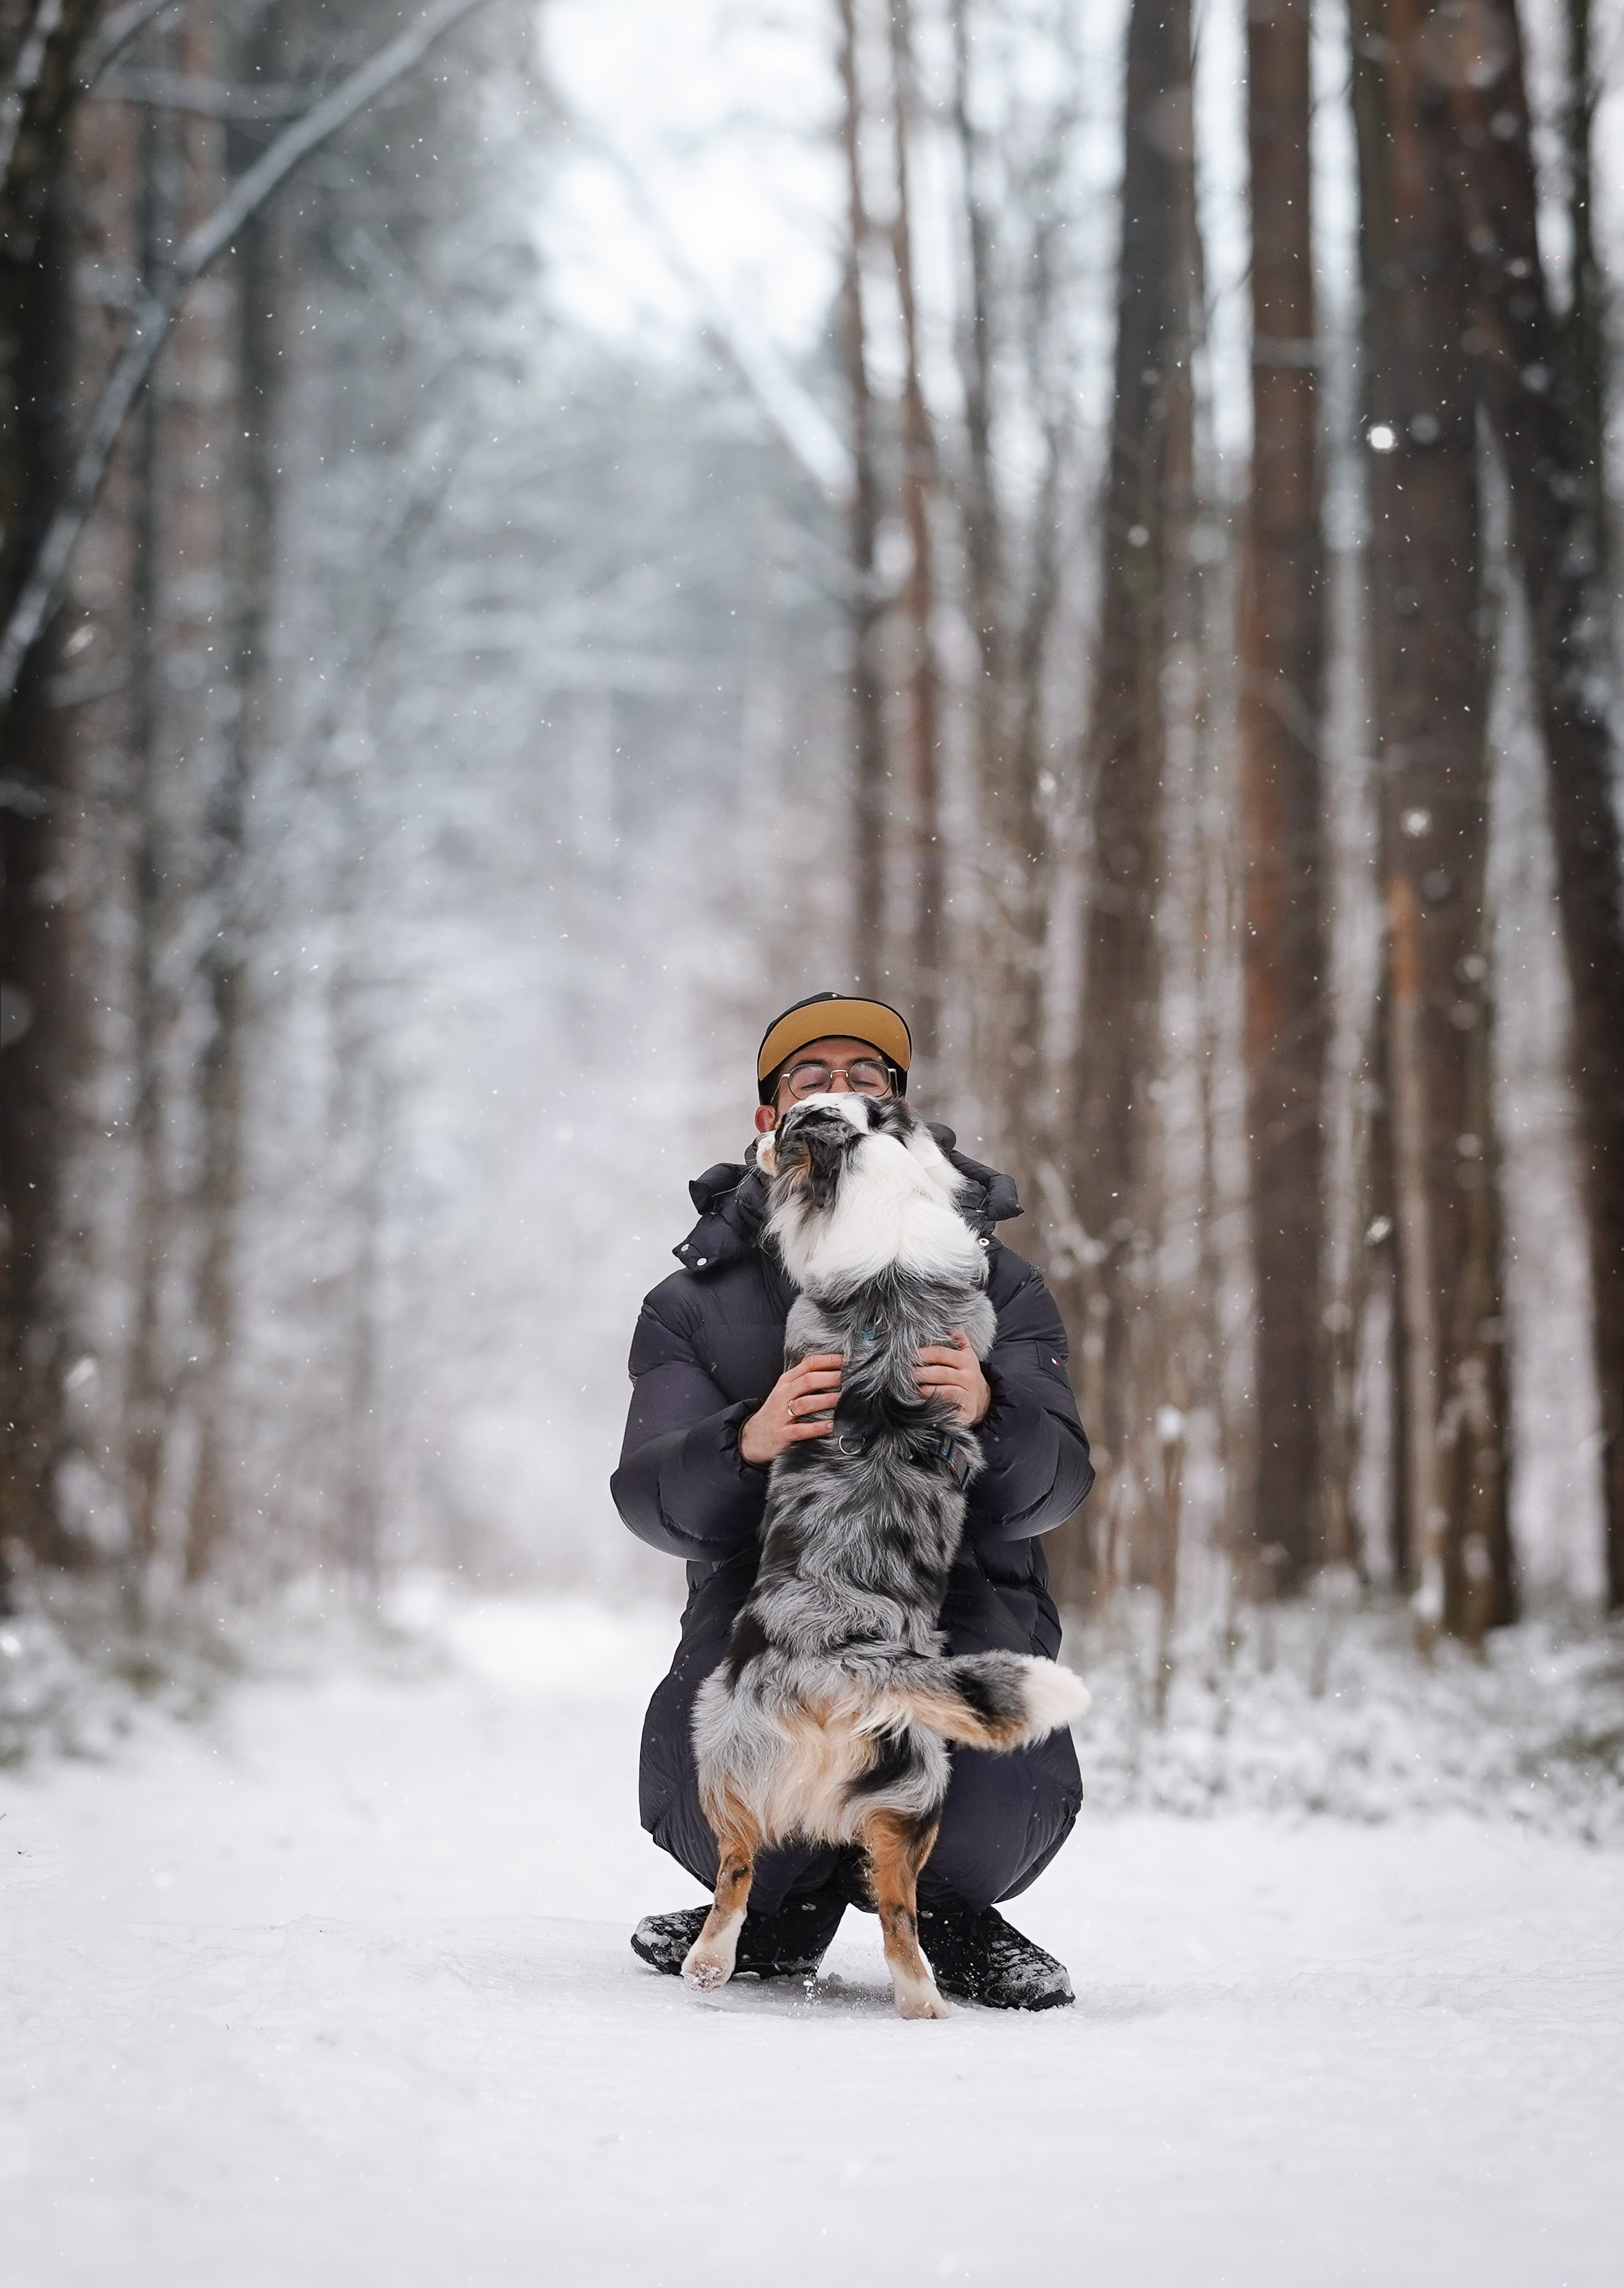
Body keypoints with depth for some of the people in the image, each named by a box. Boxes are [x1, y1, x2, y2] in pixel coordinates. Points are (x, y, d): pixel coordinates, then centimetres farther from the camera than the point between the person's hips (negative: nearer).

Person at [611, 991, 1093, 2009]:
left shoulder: (996, 1284, 10)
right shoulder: (696, 1303, 11)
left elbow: (1056, 1483, -4)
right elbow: (652, 1500, -4)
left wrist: (990, 1415, -29)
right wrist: (745, 1445, -27)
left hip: (960, 1598, 0)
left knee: (997, 1801, -31)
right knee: (708, 1798, -30)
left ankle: (949, 1905, 11)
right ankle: (792, 1900, 12)